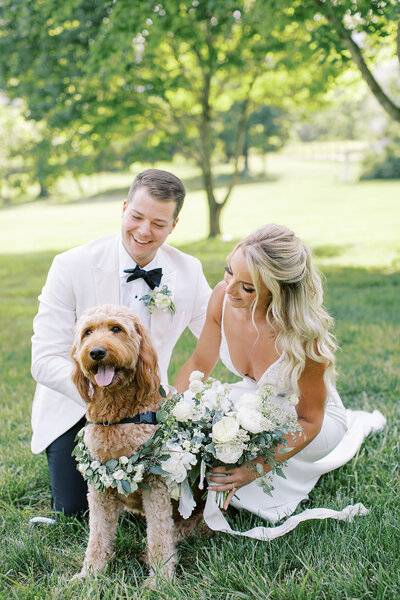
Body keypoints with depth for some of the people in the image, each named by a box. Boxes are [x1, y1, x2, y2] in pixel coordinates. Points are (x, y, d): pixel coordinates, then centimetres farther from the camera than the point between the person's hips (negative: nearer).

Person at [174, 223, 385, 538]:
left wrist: (257, 468, -37)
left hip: (312, 418, -5)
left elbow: (309, 421, -25)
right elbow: (199, 364, -6)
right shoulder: (223, 297, -23)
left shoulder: (303, 336, -37)